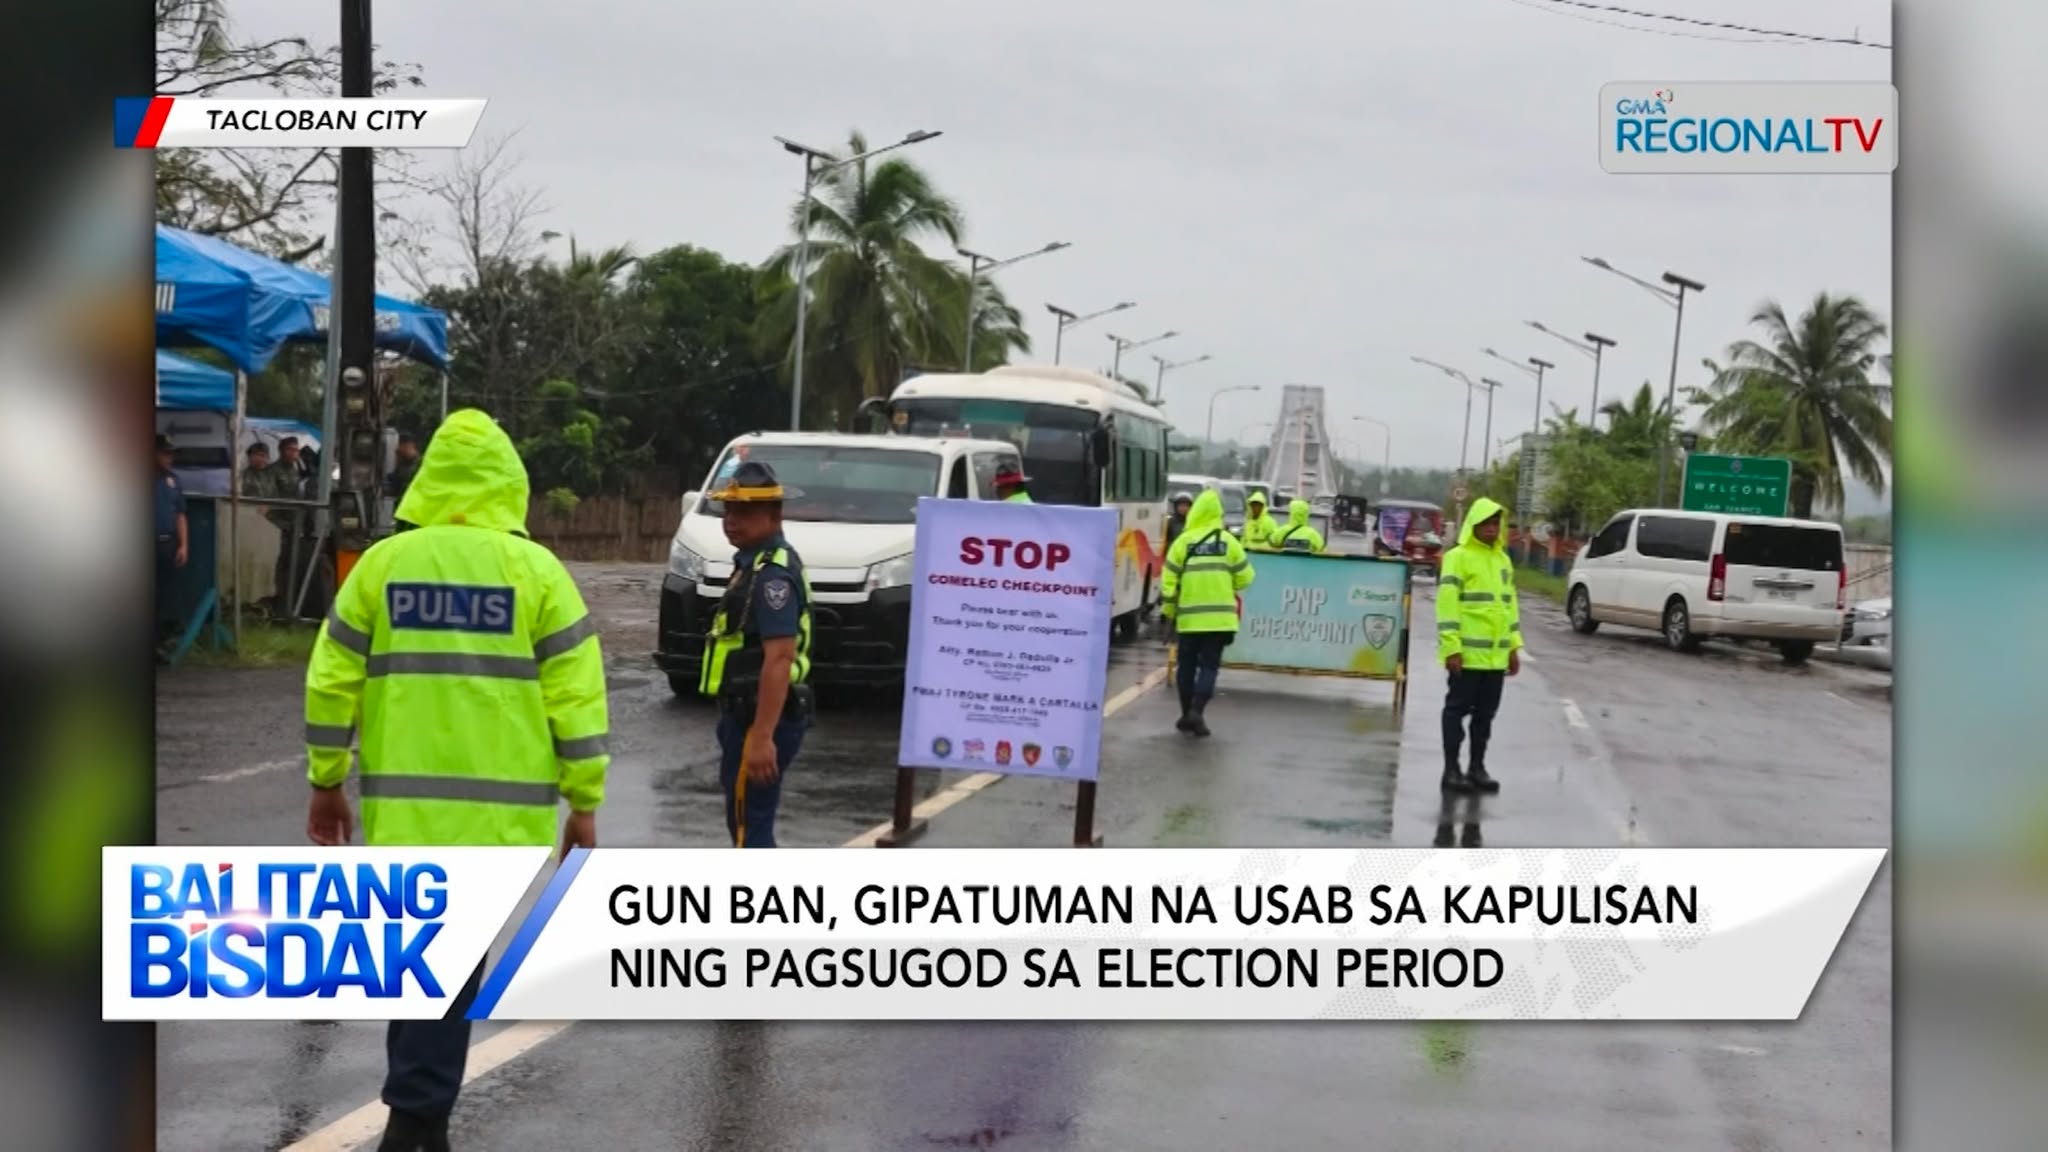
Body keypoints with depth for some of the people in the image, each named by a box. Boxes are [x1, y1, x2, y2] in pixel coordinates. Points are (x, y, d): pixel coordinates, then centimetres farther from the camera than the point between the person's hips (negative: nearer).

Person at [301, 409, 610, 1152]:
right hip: (499, 806, -2)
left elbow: (333, 682, 6)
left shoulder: (381, 564, 5)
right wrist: (584, 803, 3)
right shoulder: (536, 570, -1)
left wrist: (326, 783, 16)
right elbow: (576, 695, -3)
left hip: (402, 801, 2)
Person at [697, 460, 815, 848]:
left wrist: (762, 737, -30)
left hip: (760, 719, -11)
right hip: (746, 714, 11)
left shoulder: (773, 573, -19)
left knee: (748, 827, -8)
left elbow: (779, 659, -26)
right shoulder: (755, 562, 15)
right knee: (746, 824, 20)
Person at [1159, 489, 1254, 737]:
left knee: (1187, 666, 12)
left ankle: (1187, 714, 17)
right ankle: (1196, 711, -13)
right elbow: (1244, 578, 3)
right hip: (1219, 616, 0)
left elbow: (1169, 579, -2)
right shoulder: (1229, 541, 0)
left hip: (1189, 616, 0)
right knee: (1209, 666, 2)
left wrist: (1168, 609, 10)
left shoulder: (1183, 541, -2)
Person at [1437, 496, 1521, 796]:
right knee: (1458, 708, -1)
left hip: (1496, 654, 7)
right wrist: (1452, 647, -18)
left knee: (1485, 712, 10)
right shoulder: (1458, 557, -7)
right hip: (1467, 653, -7)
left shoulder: (1503, 560, 16)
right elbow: (1447, 604, -13)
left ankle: (1477, 768, 18)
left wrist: (1514, 646, 16)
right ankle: (1451, 770, 3)